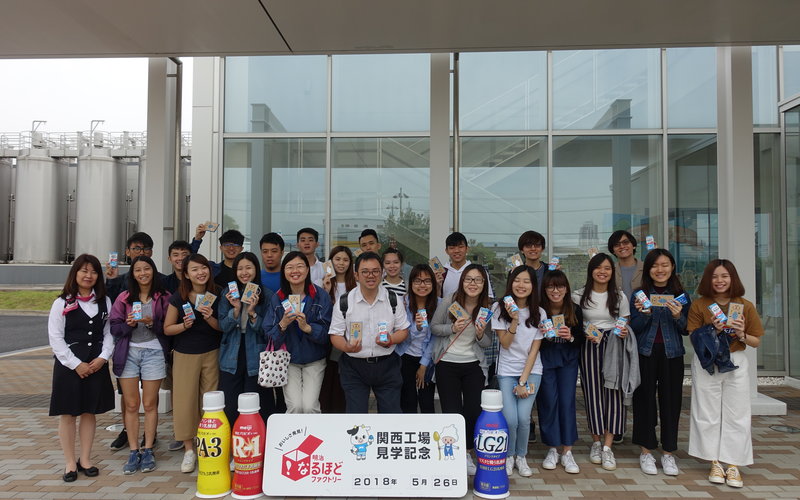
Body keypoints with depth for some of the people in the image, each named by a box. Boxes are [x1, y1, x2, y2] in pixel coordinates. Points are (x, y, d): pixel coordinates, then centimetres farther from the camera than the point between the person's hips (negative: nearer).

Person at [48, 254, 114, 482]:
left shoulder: (104, 302, 5)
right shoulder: (62, 303, -4)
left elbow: (109, 333, 5)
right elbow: (55, 338, -7)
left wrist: (102, 358, -9)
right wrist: (76, 364, -12)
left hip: (97, 365, 3)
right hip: (69, 365, -2)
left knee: (90, 412, 10)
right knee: (68, 414, 5)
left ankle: (85, 459, 23)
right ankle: (70, 463, 18)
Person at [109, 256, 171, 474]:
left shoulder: (163, 297, 1)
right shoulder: (124, 298, 6)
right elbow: (114, 327, 3)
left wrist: (152, 323, -16)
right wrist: (129, 324, -15)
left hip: (153, 352, -1)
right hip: (128, 352, 2)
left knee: (150, 404, 3)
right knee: (131, 405, 5)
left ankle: (148, 450, 14)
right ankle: (133, 452, 14)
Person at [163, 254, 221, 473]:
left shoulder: (216, 296, -2)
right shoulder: (178, 298, -6)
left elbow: (223, 328, 3)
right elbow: (167, 328, 0)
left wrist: (210, 319, -17)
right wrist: (184, 325, -19)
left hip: (211, 354, 1)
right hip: (185, 355, -1)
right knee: (185, 401, 0)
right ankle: (188, 450, 15)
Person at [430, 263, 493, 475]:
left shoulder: (487, 308, -3)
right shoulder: (449, 301, -11)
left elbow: (488, 343, 5)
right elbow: (433, 327, -1)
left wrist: (481, 334, -17)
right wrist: (452, 328, -18)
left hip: (473, 365, 2)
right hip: (447, 363, -2)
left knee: (474, 411, 4)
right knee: (452, 412, 0)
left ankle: (466, 452, 28)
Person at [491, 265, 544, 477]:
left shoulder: (539, 313, -1)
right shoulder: (500, 308, -4)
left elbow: (534, 349, -3)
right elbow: (505, 344, -8)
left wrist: (523, 381, -8)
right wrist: (514, 320, -23)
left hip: (531, 371, 1)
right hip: (507, 371, -1)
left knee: (523, 418, -14)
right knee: (510, 419, -14)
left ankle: (521, 457, 14)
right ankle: (509, 456, 15)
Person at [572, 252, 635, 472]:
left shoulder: (619, 296, 6)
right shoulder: (579, 295, 2)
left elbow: (626, 323, 10)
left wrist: (625, 333, -11)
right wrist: (585, 334, -13)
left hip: (613, 345, 1)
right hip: (589, 347, 0)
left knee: (613, 392, -6)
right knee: (592, 393, 2)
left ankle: (607, 447, 0)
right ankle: (596, 443, 17)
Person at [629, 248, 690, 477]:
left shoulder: (681, 296, 6)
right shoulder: (639, 295, 2)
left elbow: (686, 330, 4)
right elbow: (634, 328, -1)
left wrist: (678, 316, -15)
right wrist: (644, 314, -19)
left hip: (672, 354, 1)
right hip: (646, 353, -1)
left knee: (671, 402, 5)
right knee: (645, 400, 3)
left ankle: (668, 453, 18)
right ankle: (646, 452, 16)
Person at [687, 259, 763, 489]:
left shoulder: (746, 306, 0)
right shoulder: (699, 305, -2)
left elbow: (756, 342, 4)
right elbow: (694, 340, -2)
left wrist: (741, 334, -15)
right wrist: (712, 330, -18)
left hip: (735, 363, 1)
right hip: (706, 364, -1)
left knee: (736, 415, 3)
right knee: (708, 414, 3)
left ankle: (733, 465, 13)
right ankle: (716, 463, 15)